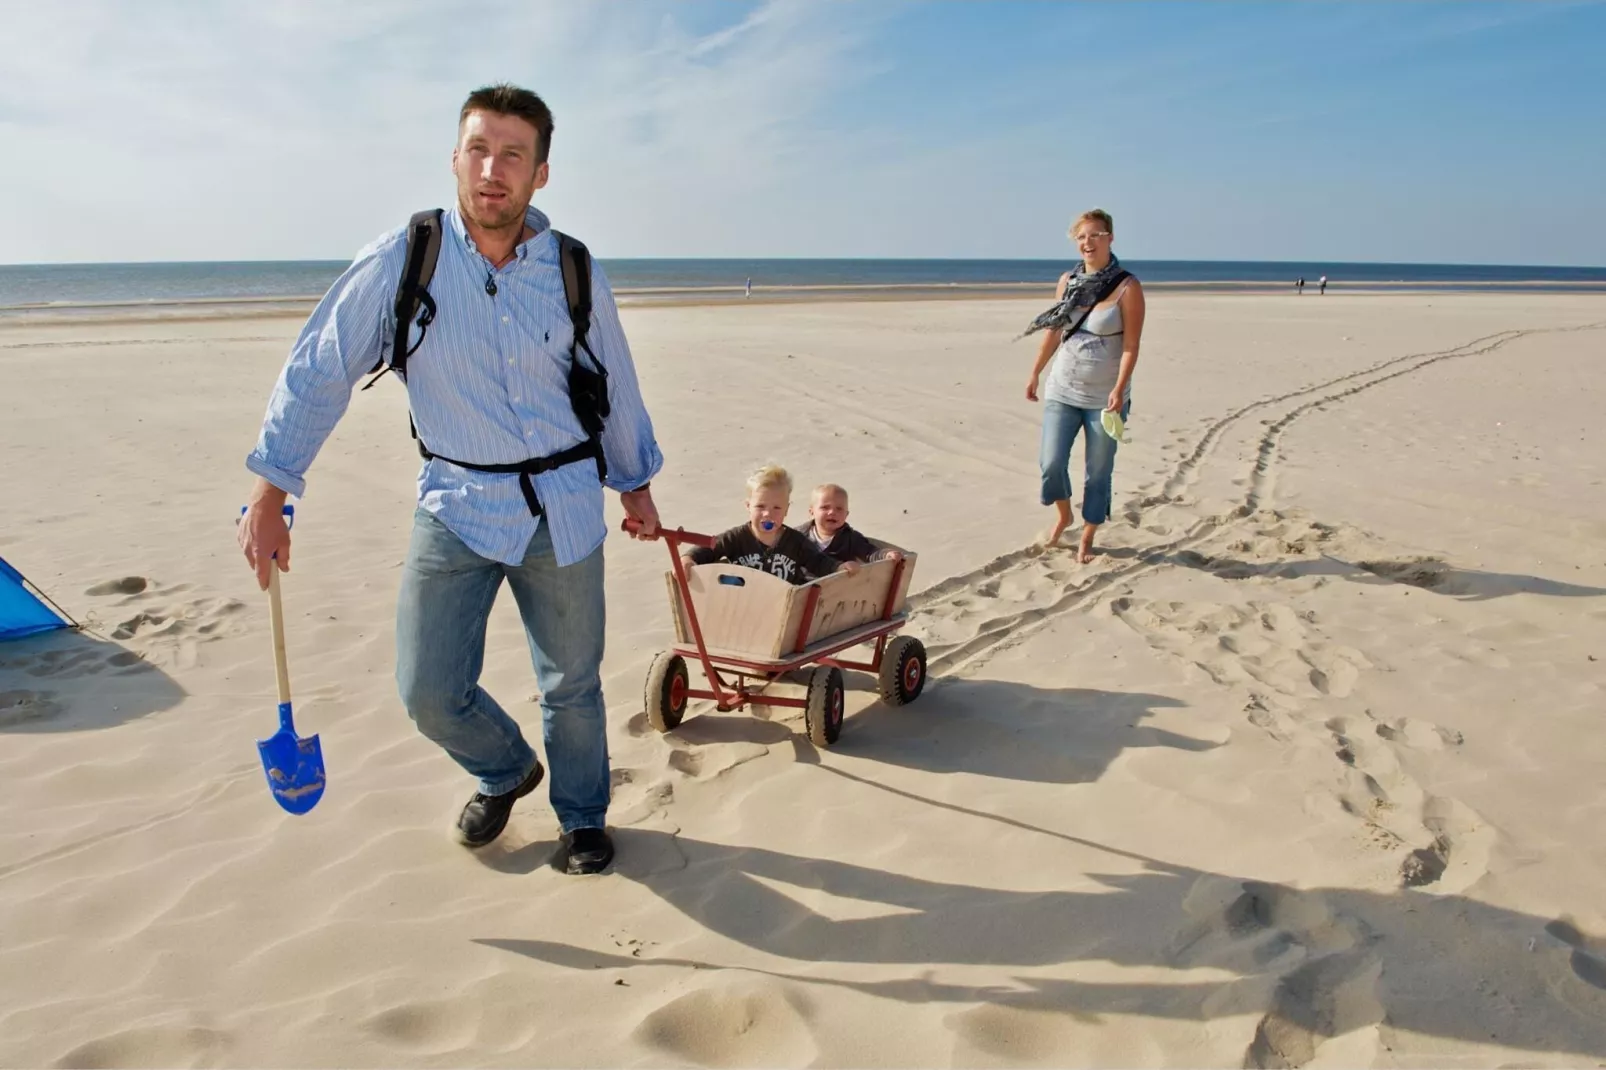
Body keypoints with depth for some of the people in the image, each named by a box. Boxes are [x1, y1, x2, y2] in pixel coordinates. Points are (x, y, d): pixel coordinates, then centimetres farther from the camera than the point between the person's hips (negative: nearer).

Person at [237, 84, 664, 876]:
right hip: (456, 505, 0)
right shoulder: (402, 260, -8)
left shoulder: (577, 274, -4)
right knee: (430, 691, -2)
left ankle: (582, 817, 38)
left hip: (564, 506, 1)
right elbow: (317, 372, -4)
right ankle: (505, 772, 32)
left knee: (572, 685, 11)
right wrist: (269, 494, -5)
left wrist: (635, 483, 19)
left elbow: (616, 388, 11)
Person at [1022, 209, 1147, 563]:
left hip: (1104, 398, -3)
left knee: (1098, 473, 6)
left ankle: (1087, 539, 23)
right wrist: (1035, 373, 16)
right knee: (1051, 463, -2)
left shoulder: (1127, 287, -9)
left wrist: (1119, 390, -22)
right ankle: (1062, 516, 27)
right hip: (1062, 390, 3)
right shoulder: (1067, 281, 4)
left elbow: (1130, 345, -13)